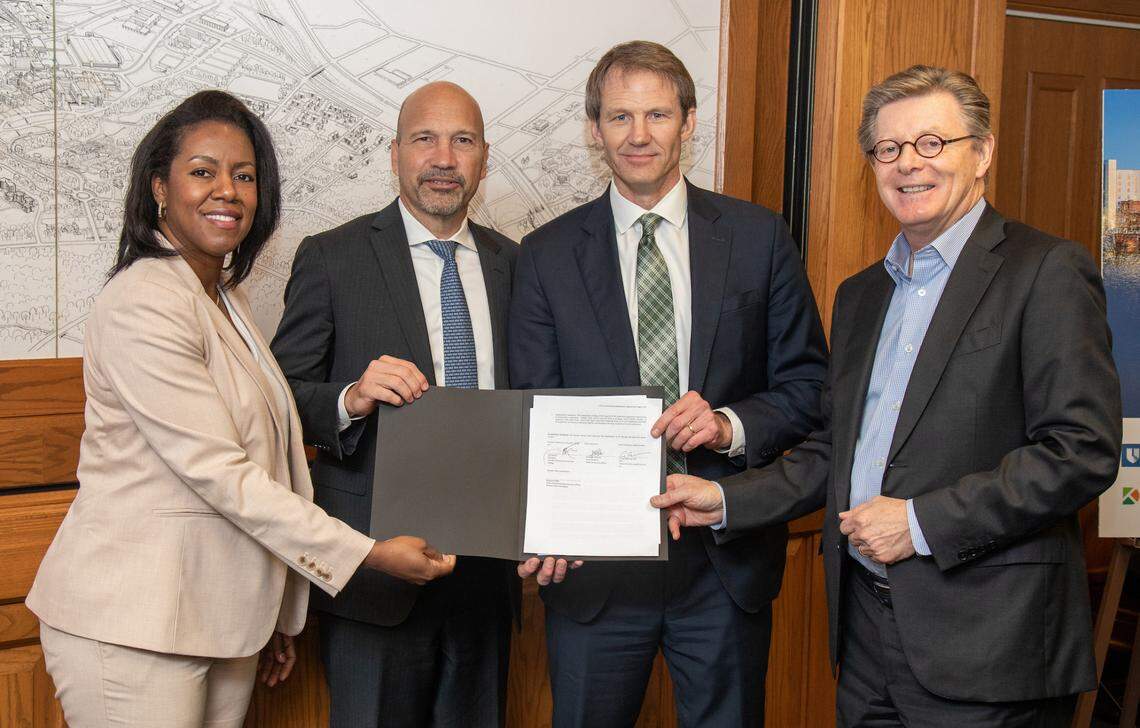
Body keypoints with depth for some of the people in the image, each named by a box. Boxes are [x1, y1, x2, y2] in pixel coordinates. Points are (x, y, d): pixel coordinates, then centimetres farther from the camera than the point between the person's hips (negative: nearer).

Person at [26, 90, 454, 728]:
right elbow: (218, 472, -21)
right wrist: (369, 553, -19)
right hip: (133, 629, -8)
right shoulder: (143, 304, -16)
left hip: (224, 621, 8)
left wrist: (280, 614, 16)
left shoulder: (224, 296, 13)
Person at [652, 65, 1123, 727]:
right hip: (866, 623, 7)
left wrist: (922, 521, -17)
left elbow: (1084, 450, -15)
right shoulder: (860, 294, 16)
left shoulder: (1048, 272, -7)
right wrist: (726, 501, 6)